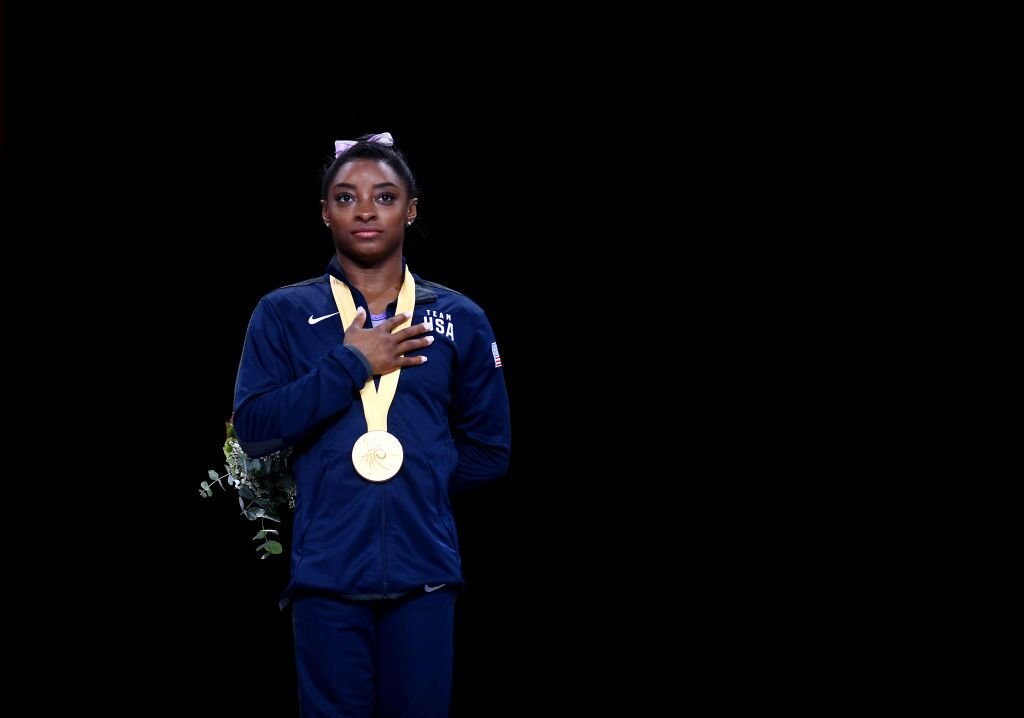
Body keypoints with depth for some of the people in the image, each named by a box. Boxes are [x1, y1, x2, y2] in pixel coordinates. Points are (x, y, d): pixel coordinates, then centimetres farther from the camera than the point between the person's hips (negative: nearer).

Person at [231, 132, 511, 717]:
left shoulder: (459, 320, 9)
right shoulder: (284, 315, 6)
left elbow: (490, 451, 12)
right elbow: (254, 429, -6)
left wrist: (414, 480, 2)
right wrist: (352, 363, -9)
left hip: (423, 572, 1)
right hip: (328, 572, -1)